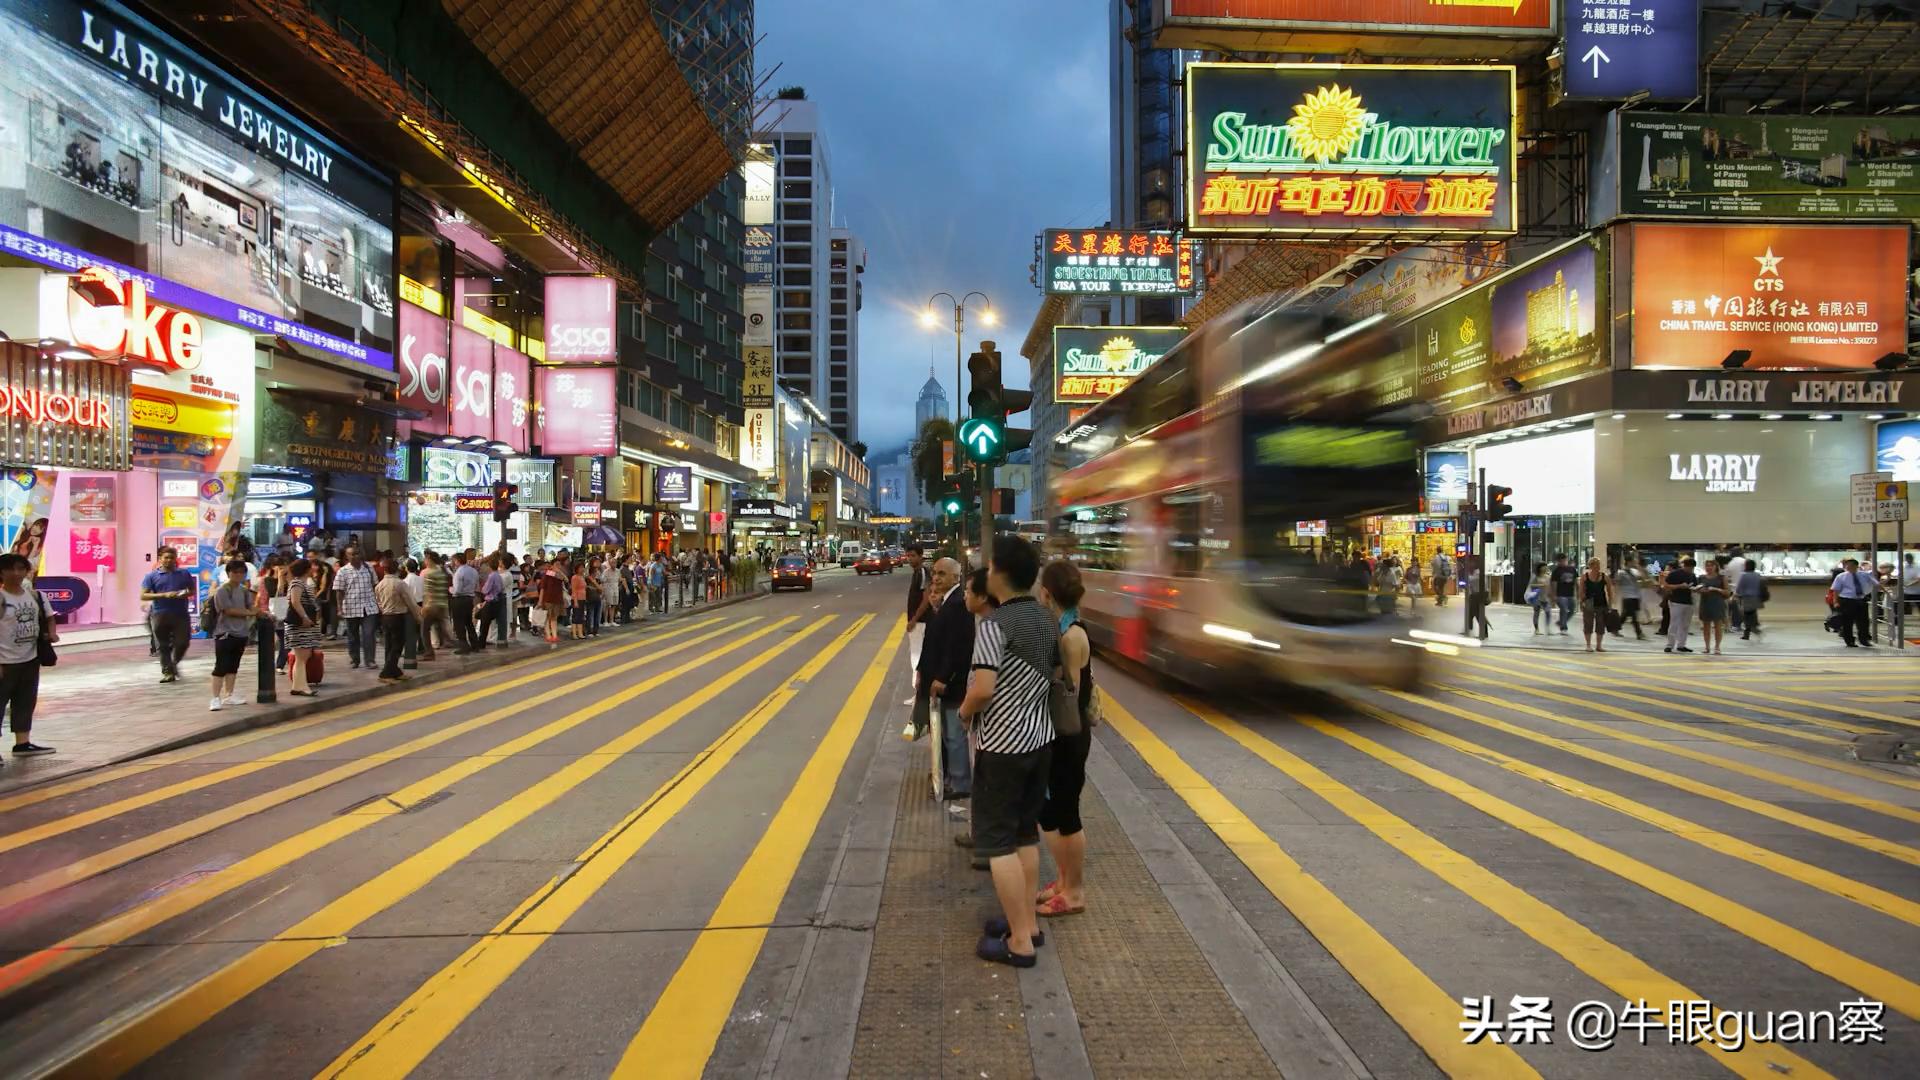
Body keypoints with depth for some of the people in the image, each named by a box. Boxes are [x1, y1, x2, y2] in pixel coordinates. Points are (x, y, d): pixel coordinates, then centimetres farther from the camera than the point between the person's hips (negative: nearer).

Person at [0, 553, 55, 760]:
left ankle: (23, 743, 26)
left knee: (26, 702, 15)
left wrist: (52, 633, -2)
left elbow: (48, 617, 19)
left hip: (30, 659, 7)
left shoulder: (35, 595, 5)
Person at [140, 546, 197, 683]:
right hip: (160, 614, -1)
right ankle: (168, 672, 10)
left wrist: (186, 594, -6)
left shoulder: (184, 574, 9)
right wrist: (164, 595, -15)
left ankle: (174, 663, 26)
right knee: (164, 646, 3)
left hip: (181, 614, 1)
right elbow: (143, 595, -1)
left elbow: (193, 590, 18)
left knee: (183, 642, -2)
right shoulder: (152, 576, 3)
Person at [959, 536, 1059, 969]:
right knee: (1026, 833, 18)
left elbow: (983, 689, -27)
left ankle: (1019, 941, 4)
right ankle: (1027, 922, 26)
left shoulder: (994, 624, -20)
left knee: (996, 840, 0)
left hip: (1003, 744, -8)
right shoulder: (1047, 621, 6)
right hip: (1039, 737, 8)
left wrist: (964, 711, -8)